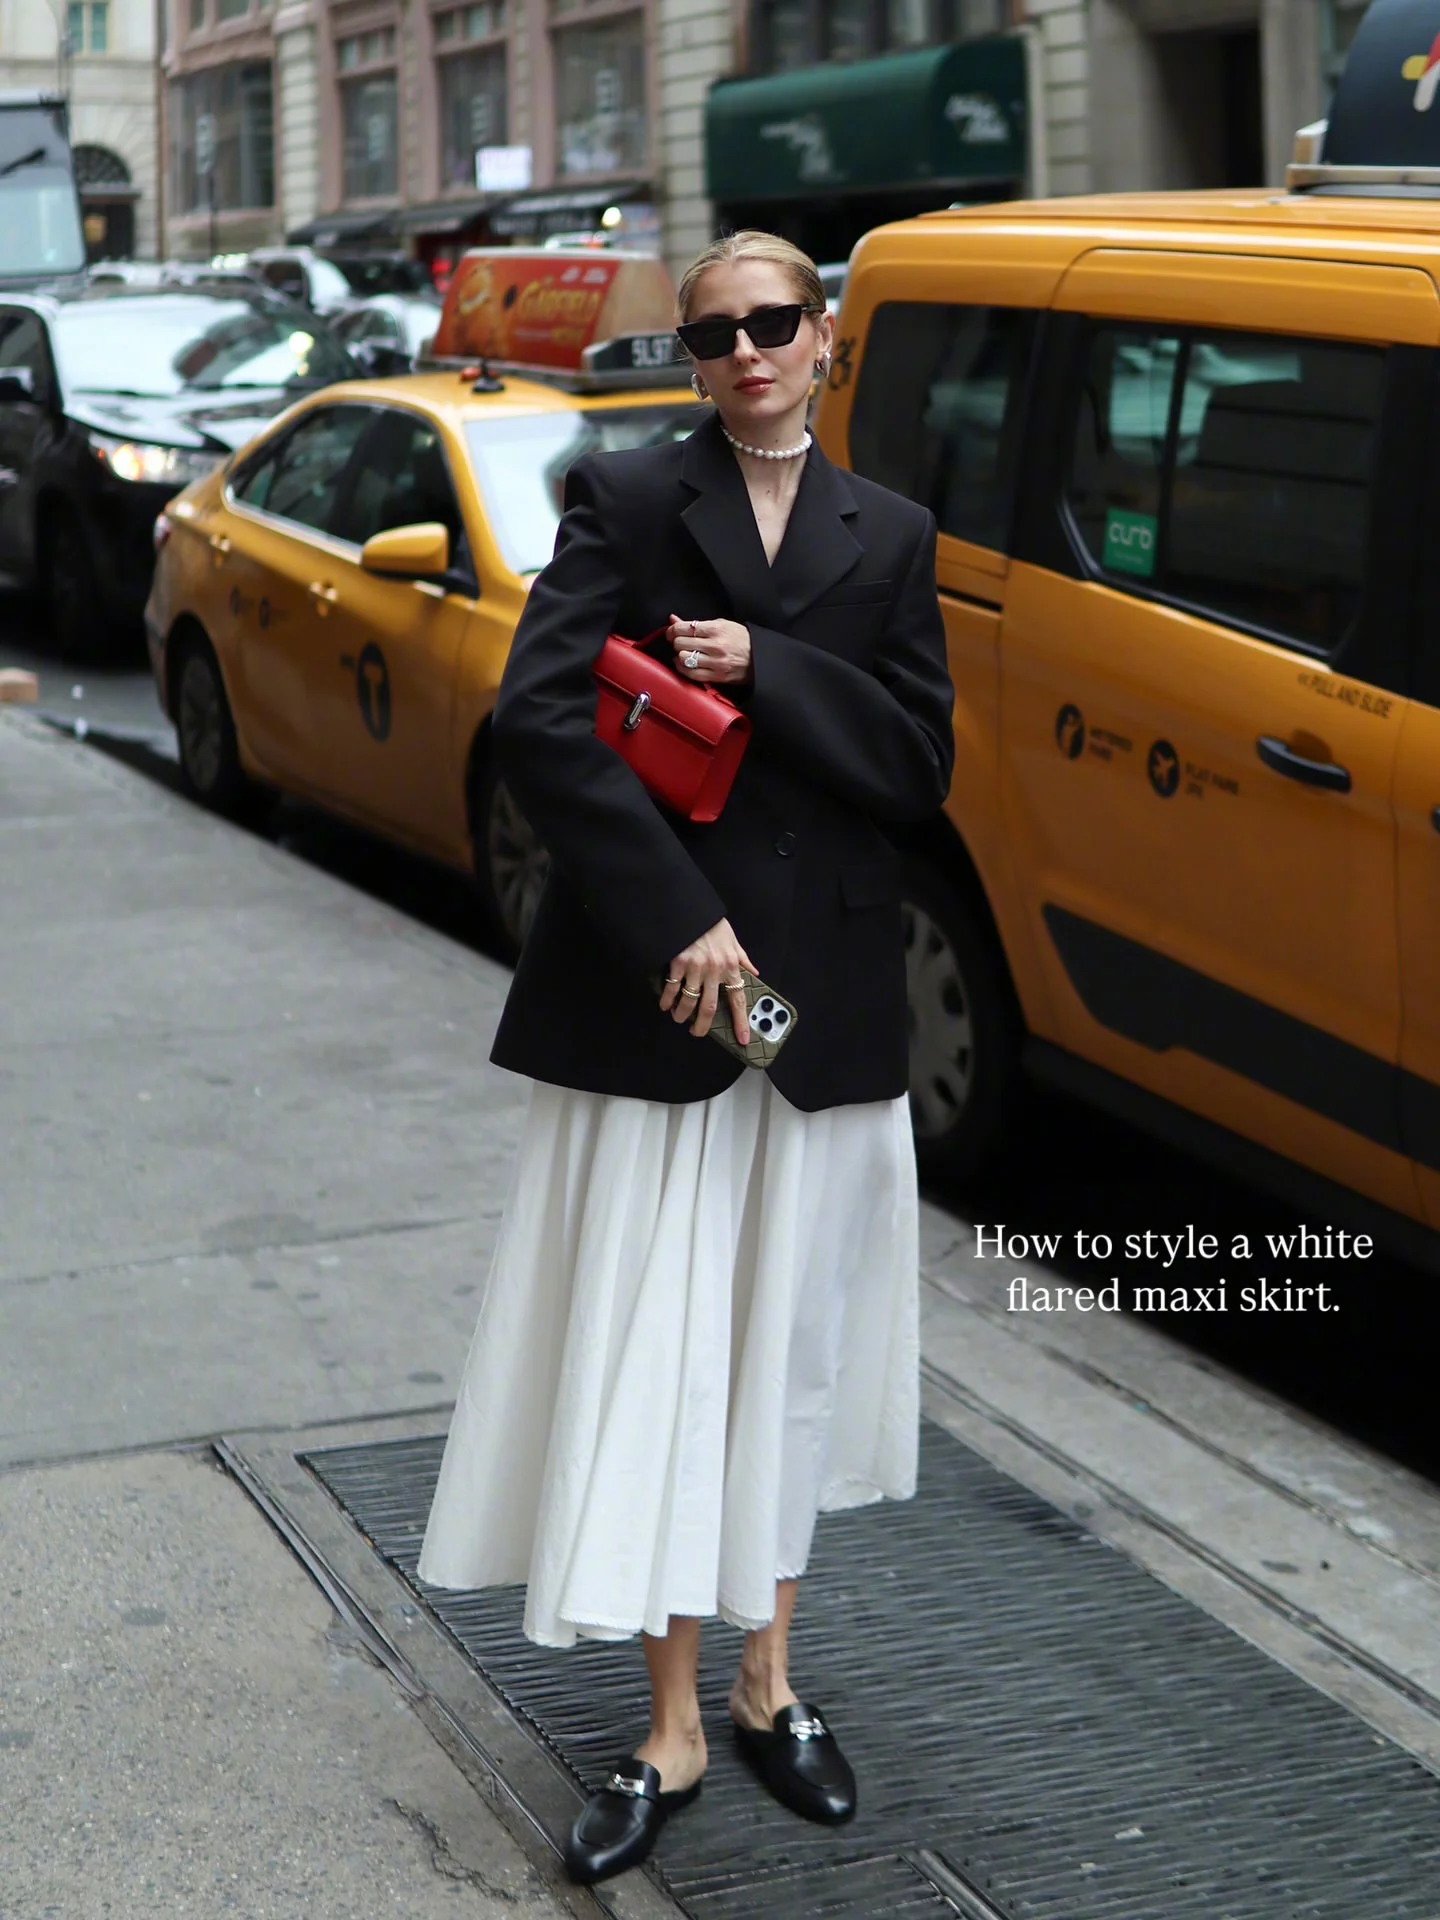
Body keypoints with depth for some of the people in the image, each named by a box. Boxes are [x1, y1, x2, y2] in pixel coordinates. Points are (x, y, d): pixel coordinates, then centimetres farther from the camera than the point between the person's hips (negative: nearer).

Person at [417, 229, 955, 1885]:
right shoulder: (625, 500, 1)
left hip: (823, 999, 3)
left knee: (788, 1345, 11)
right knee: (655, 1348, -1)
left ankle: (768, 1684, 26)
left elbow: (917, 764, 1)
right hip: (653, 990, -3)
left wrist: (764, 673, -13)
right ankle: (672, 1732, 9)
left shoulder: (887, 536, 10)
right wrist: (678, 921, -17)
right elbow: (537, 718, -11)